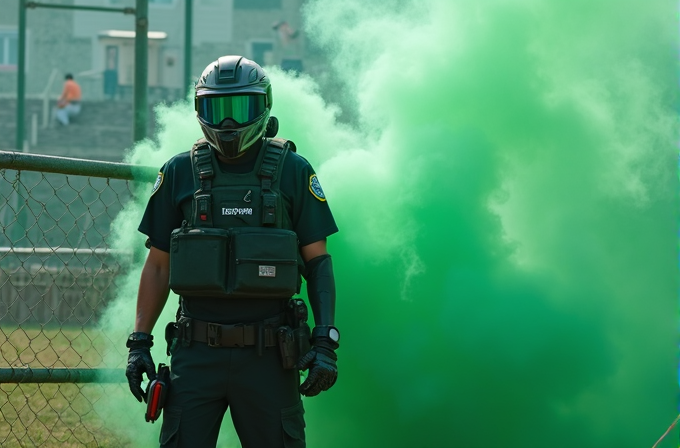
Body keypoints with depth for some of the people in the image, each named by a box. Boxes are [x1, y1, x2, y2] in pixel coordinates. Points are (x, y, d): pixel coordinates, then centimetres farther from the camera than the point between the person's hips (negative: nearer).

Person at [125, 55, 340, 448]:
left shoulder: (292, 172, 2)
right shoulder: (180, 173, 6)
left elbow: (318, 261, 3)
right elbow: (158, 265, 11)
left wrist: (326, 342, -7)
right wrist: (139, 342, 5)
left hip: (268, 356, -1)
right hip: (196, 353, 1)